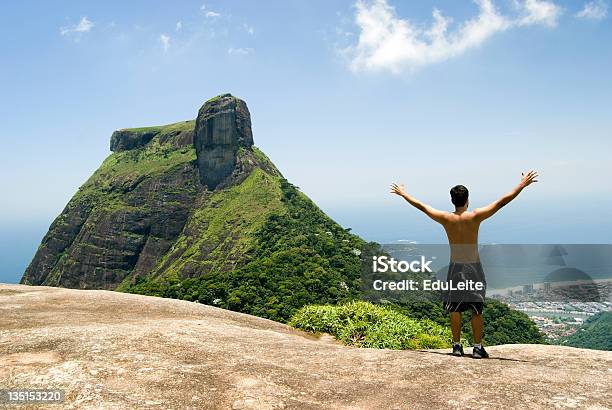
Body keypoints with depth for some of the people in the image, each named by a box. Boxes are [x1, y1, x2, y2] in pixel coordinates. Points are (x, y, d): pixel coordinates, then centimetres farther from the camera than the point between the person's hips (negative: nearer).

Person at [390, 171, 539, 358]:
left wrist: (403, 193, 16)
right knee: (477, 310, 7)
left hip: (455, 267, 2)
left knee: (455, 309, 11)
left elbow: (420, 205, 3)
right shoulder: (475, 216, -13)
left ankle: (457, 346, 16)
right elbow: (502, 201, -10)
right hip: (474, 267, -2)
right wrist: (522, 184, -4)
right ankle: (478, 348, 10)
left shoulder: (445, 218, -7)